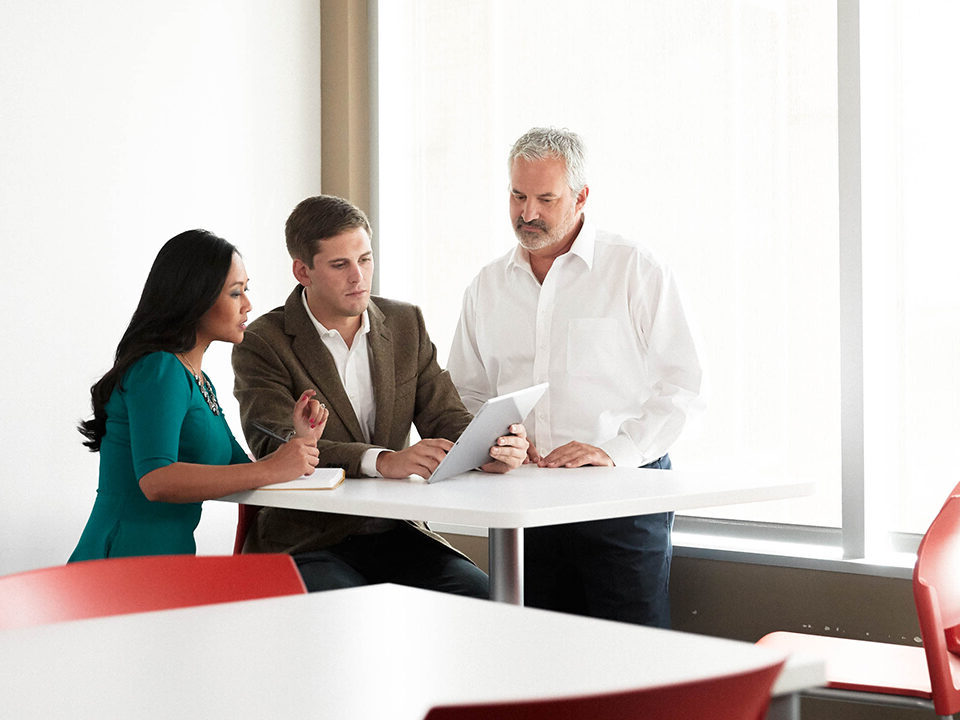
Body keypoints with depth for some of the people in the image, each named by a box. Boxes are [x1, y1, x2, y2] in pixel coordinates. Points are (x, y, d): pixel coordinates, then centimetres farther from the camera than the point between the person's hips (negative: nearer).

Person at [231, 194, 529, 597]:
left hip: (393, 532, 5)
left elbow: (445, 417, 6)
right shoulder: (262, 344, -5)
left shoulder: (406, 323, 11)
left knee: (480, 594, -21)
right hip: (306, 541, -4)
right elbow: (275, 447, -20)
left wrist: (490, 450, -20)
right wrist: (384, 461, -34)